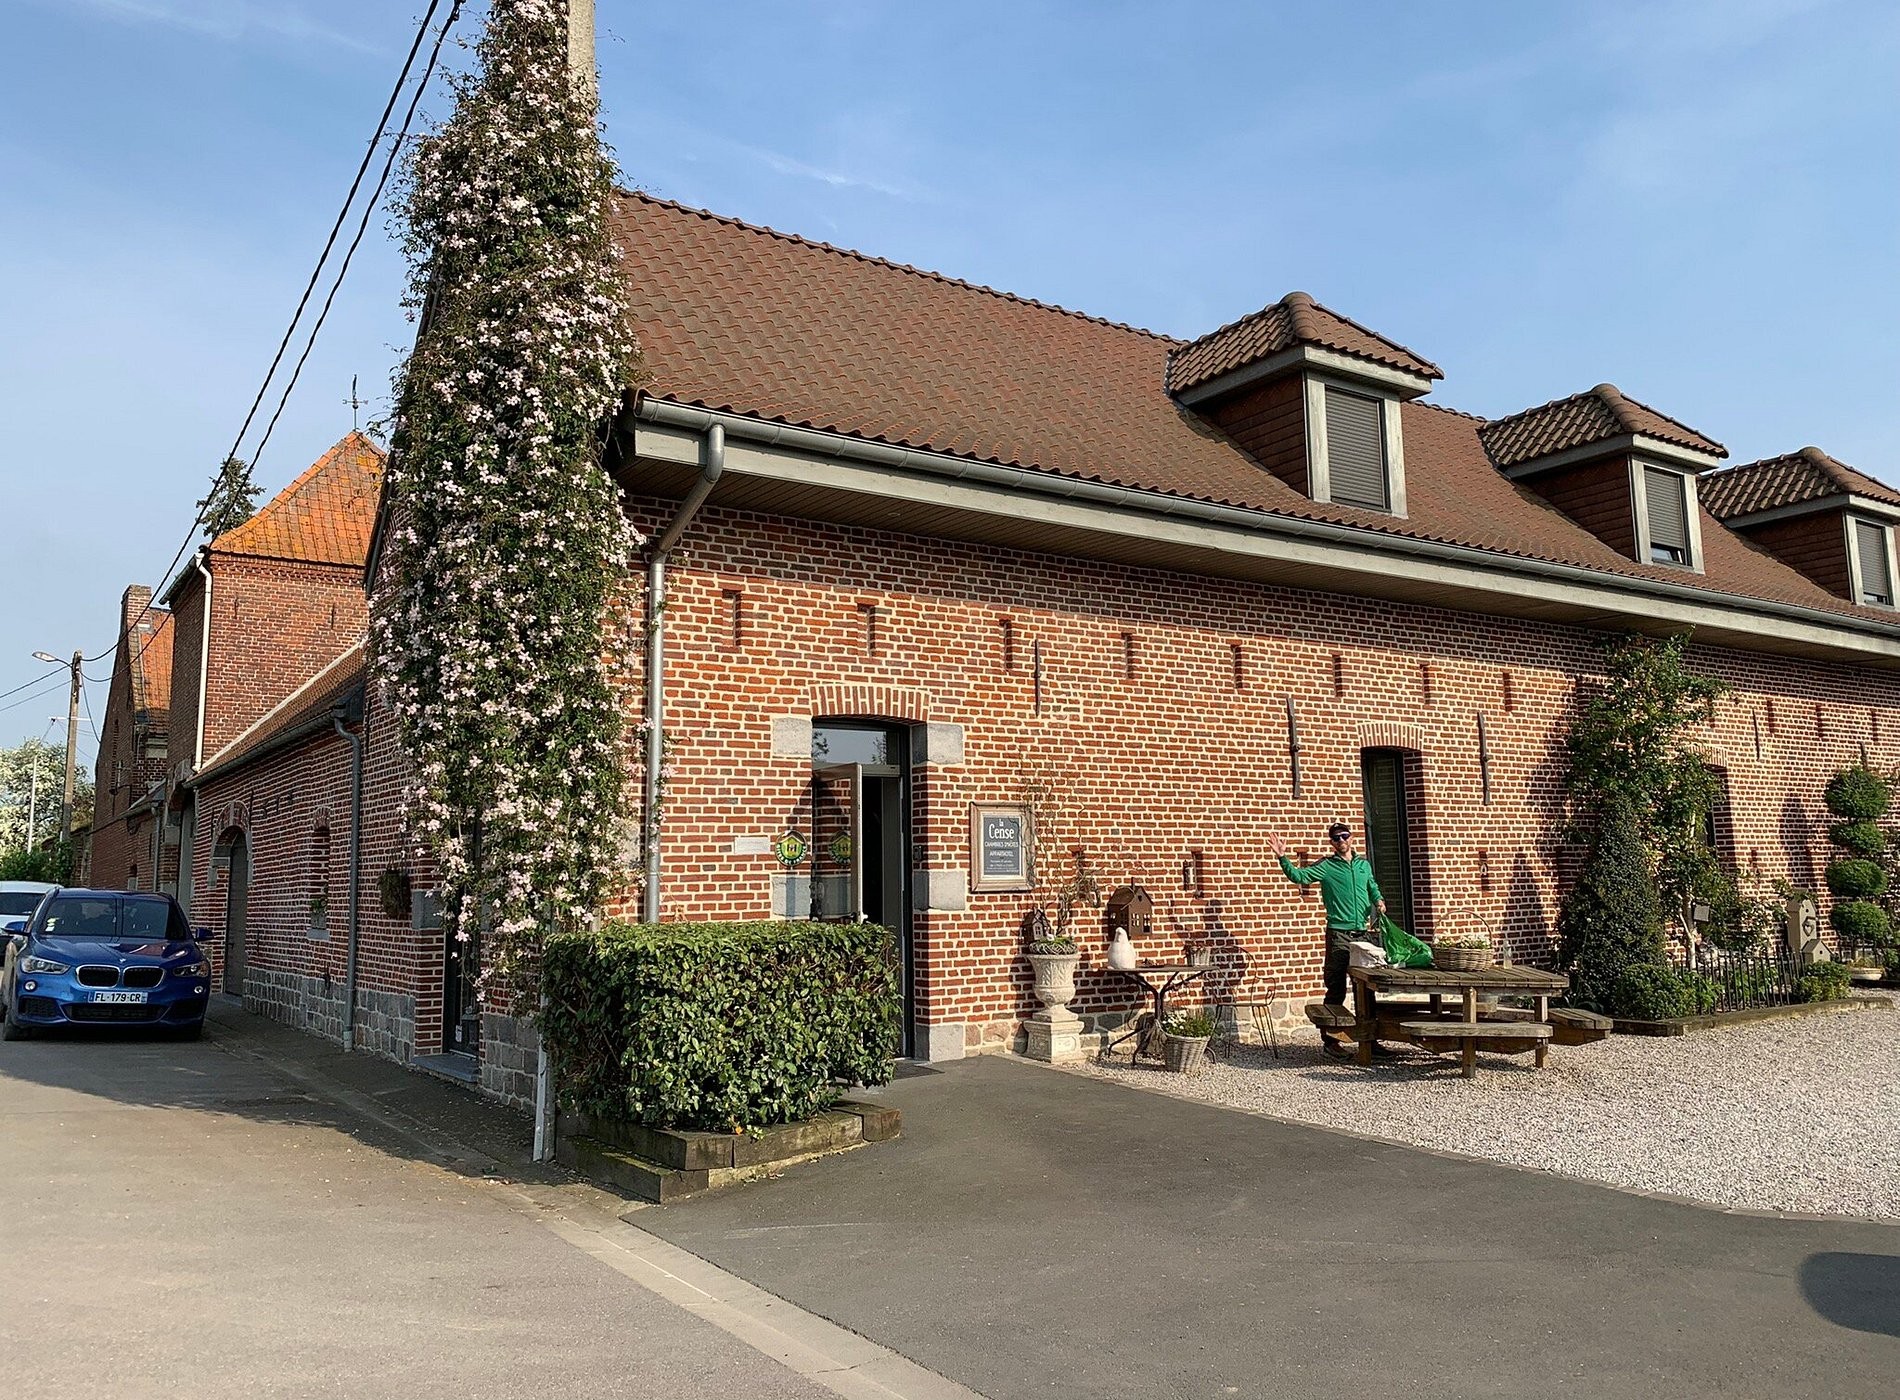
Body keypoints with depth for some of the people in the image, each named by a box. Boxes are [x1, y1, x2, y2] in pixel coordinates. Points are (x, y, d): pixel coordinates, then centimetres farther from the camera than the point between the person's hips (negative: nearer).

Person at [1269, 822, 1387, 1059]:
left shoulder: (1364, 864, 14)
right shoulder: (1326, 866, 0)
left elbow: (1372, 887, 30)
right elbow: (1298, 876, -11)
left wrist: (1379, 900, 10)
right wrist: (1282, 858, -24)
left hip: (1363, 933, 5)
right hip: (1338, 934, -5)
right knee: (1336, 989, -5)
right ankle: (1329, 1039, 1)